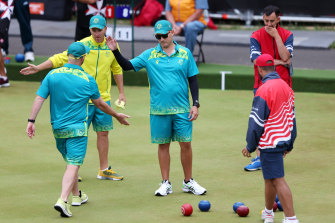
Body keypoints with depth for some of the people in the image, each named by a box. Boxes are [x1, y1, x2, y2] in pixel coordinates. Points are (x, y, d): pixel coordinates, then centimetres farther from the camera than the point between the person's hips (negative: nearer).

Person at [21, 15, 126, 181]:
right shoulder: (82, 45, -9)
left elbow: (117, 70, 16)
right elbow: (60, 59, -8)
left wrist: (121, 92, 17)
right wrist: (37, 68, -15)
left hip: (103, 97, 4)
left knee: (103, 133, 8)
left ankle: (104, 170, 17)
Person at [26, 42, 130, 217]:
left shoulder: (52, 75, 0)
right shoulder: (88, 80, -5)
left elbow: (39, 98, -6)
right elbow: (100, 104, 6)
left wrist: (31, 121, -4)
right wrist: (117, 116, 21)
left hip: (57, 129, 4)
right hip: (77, 129, -4)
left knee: (70, 162, 22)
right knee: (73, 165, -8)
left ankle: (76, 196, 36)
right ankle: (62, 201, -25)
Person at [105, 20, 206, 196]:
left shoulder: (185, 53, 3)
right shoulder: (149, 55, 3)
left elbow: (193, 80, 6)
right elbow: (127, 66, 2)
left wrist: (195, 104, 1)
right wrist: (115, 51, -14)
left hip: (182, 109, 0)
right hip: (159, 110, 0)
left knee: (185, 144, 1)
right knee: (163, 145, 5)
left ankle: (188, 182, 13)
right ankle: (166, 183, 13)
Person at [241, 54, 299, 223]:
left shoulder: (264, 90, -17)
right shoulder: (286, 87, 9)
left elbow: (256, 122, -16)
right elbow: (291, 118, 17)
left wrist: (250, 146, -6)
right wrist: (289, 144, 24)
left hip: (270, 143, -8)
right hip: (283, 141, 8)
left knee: (277, 180, -8)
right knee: (270, 178, 21)